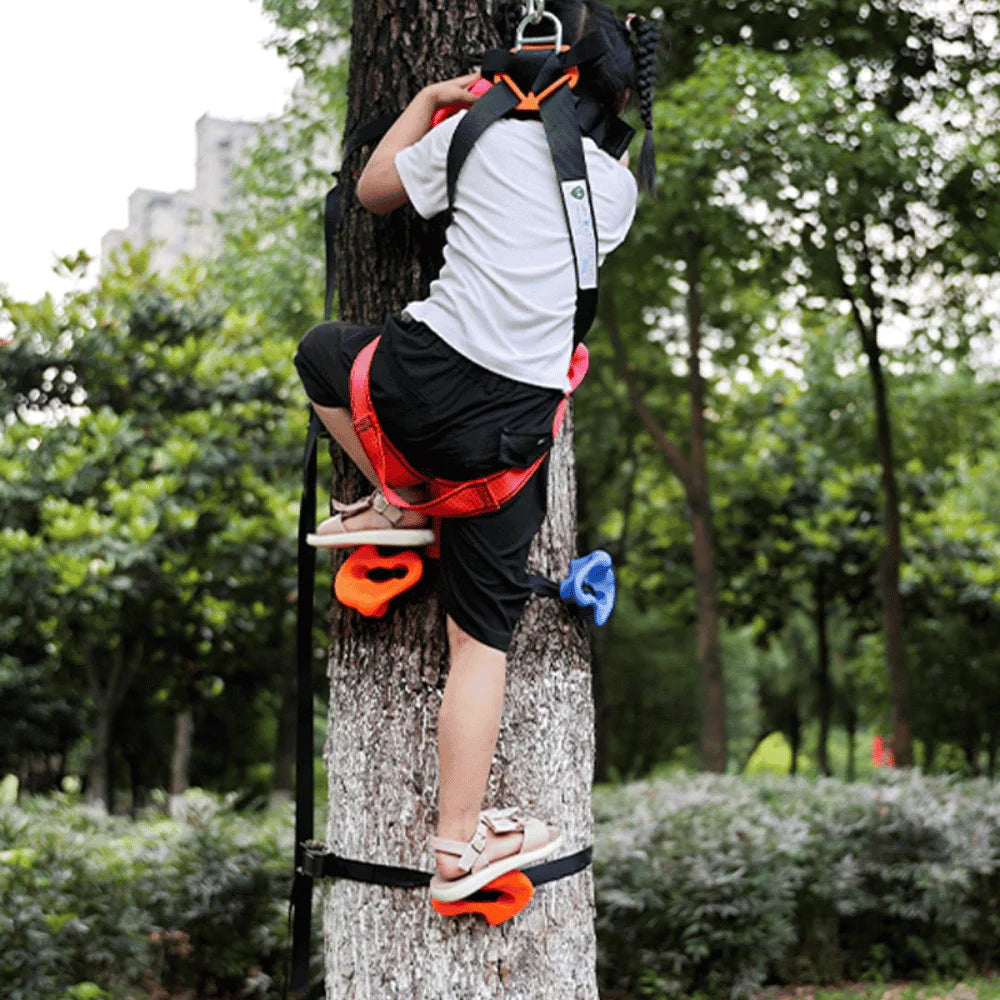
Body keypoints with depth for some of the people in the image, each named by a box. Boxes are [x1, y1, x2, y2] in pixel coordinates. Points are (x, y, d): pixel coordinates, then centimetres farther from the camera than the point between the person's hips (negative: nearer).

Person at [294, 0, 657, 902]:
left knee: (321, 350, 33)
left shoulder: (483, 131, 4)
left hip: (429, 373, -2)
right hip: (520, 422, 2)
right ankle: (459, 842, 8)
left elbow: (375, 188, 20)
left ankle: (399, 502, 23)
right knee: (483, 635, 8)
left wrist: (429, 99, 33)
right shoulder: (619, 186, 11)